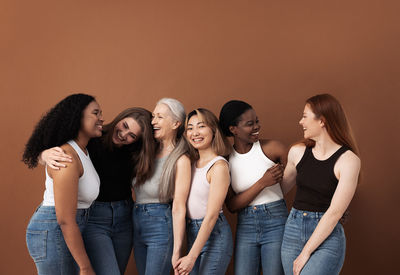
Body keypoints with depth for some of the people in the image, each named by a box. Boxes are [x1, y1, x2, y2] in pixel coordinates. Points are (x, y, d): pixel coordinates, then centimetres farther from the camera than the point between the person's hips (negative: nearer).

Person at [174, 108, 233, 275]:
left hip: (214, 235, -7)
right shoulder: (193, 163, 8)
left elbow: (211, 216, -17)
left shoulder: (219, 166, -14)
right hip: (193, 234, 7)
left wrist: (191, 257, -18)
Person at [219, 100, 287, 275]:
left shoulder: (272, 148, -5)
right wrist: (262, 183, -15)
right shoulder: (226, 160, 1)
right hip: (245, 227, 2)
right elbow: (231, 206, -5)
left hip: (276, 223, -2)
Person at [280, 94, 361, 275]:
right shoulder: (298, 152, 4)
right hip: (293, 230, 5)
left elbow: (335, 212, -13)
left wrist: (306, 252, -12)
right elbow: (282, 187, 22)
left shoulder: (348, 160, -11)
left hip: (327, 238, -5)